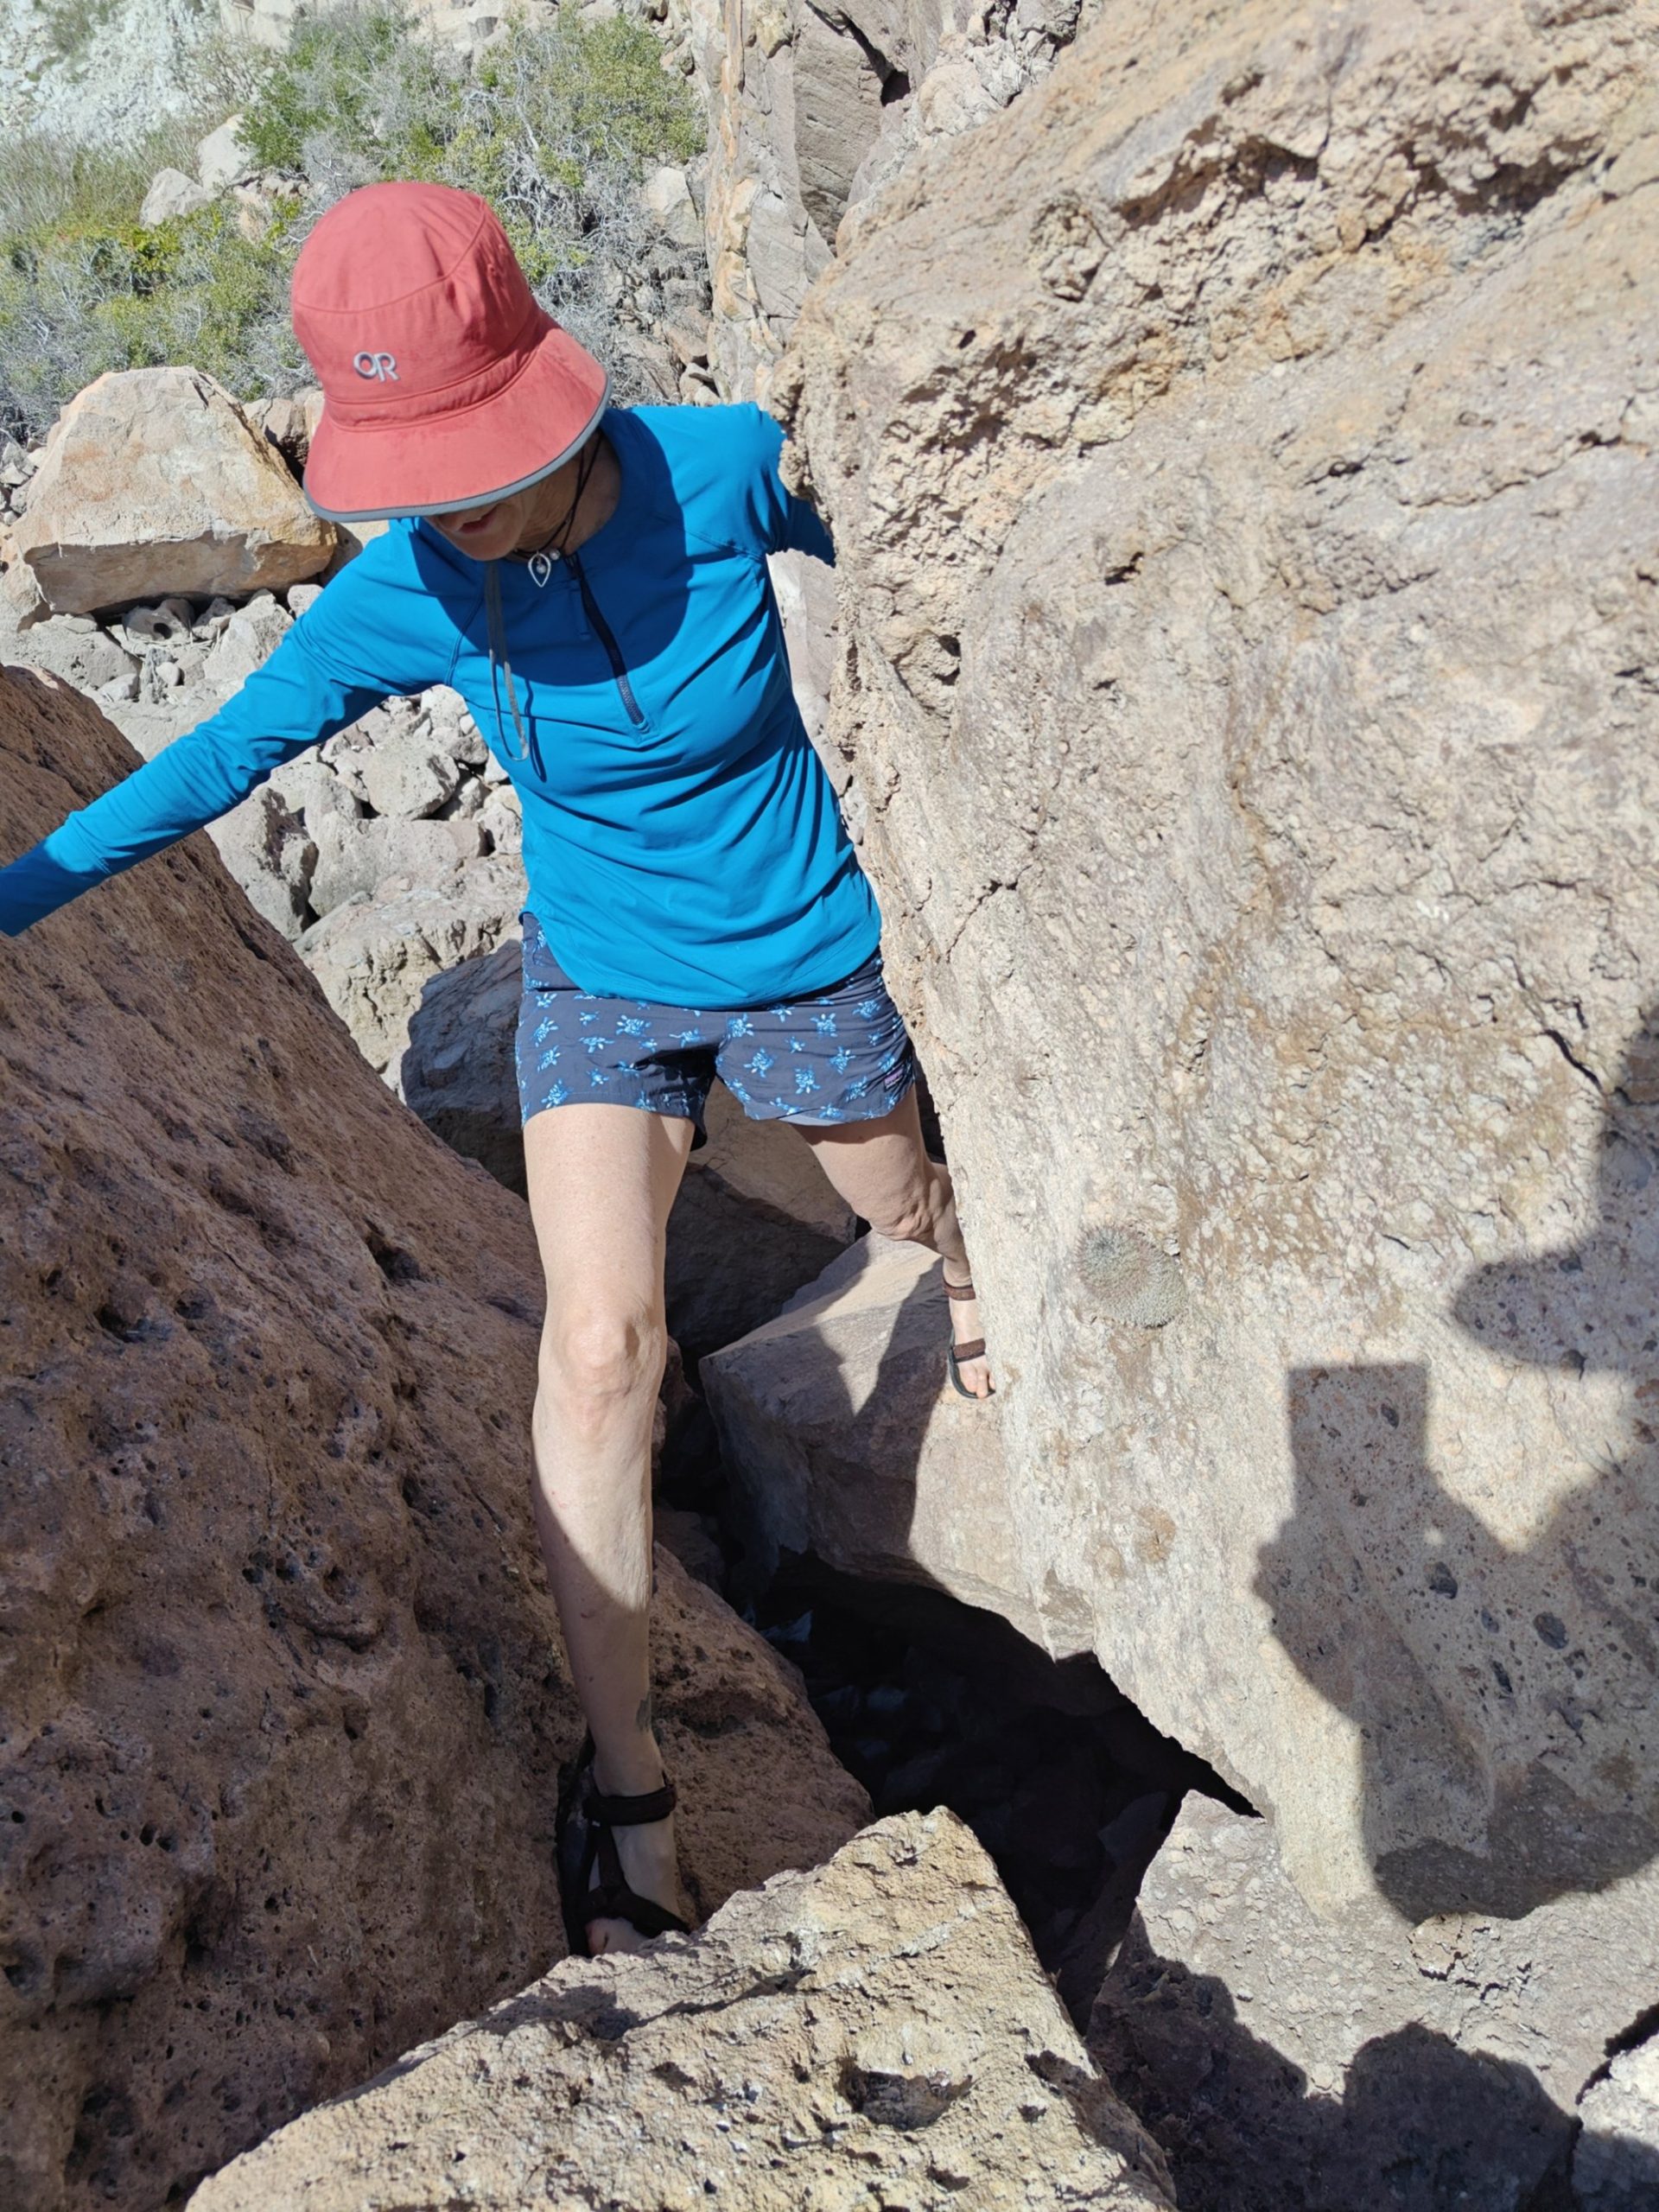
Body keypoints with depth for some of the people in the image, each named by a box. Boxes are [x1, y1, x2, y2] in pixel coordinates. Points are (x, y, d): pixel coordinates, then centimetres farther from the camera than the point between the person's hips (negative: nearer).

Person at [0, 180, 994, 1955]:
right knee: (600, 1344, -16)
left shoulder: (725, 468, -21)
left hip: (802, 961, 0)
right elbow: (220, 754, -6)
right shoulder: (405, 591, -17)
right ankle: (621, 1785, -3)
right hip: (597, 978, 0)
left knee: (899, 1201, 24)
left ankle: (965, 1278, 66)